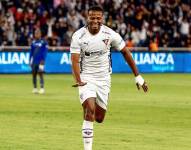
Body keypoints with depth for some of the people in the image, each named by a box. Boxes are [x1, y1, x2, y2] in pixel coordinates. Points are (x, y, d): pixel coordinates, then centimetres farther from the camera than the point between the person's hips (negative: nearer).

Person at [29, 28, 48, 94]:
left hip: (40, 61, -5)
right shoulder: (33, 42, 12)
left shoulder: (43, 42, -2)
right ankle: (35, 88, 12)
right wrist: (30, 60, 12)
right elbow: (31, 52, 16)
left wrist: (42, 60, -11)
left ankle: (42, 88, -10)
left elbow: (45, 52, -5)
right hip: (34, 61, 5)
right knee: (34, 74, 6)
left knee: (40, 74, -10)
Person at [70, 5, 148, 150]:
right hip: (86, 78, -2)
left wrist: (138, 76, 3)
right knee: (90, 110, -22)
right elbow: (75, 60, -17)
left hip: (104, 79, 2)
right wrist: (78, 81, -32)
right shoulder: (78, 36, -13)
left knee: (99, 118, 7)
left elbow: (125, 52, 2)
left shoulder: (110, 34, -9)